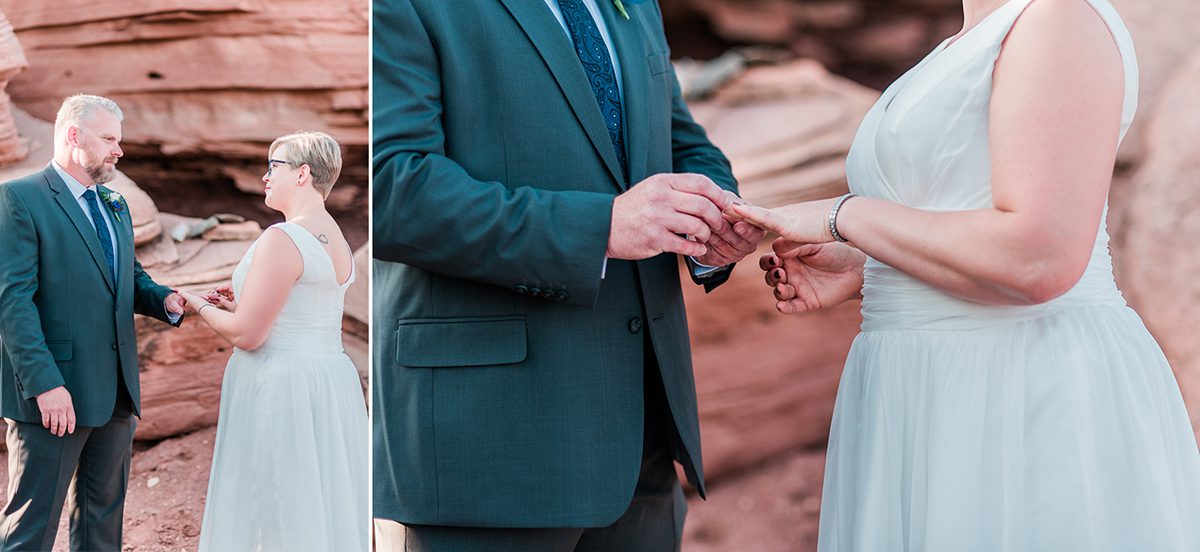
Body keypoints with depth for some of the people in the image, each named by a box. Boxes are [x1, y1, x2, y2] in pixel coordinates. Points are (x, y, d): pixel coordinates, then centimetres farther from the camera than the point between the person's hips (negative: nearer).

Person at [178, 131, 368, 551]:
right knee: (322, 509, 13)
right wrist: (242, 305, 17)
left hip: (280, 387, -9)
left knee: (274, 511, 0)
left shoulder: (282, 240, -17)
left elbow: (246, 335, -17)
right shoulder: (335, 240, 11)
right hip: (330, 380, 9)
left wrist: (200, 306, 0)